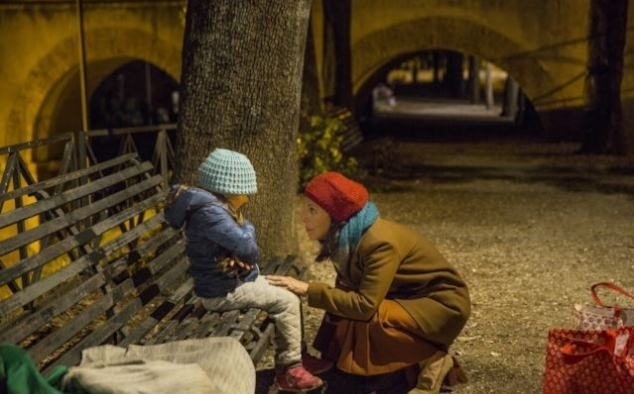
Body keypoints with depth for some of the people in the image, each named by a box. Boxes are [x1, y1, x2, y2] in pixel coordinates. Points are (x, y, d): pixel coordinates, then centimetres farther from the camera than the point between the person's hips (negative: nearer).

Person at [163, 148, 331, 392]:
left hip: (234, 279, 10)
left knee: (286, 293, 14)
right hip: (223, 291, -10)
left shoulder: (216, 205, 7)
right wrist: (246, 230, -7)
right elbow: (248, 247, -30)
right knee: (287, 301, -9)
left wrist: (242, 257, -13)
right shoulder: (209, 212, -27)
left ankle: (292, 358, 23)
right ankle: (289, 369, 3)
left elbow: (245, 234, 10)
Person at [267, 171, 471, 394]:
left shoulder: (381, 243, -31)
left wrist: (308, 290, -30)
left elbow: (364, 305, -35)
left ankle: (432, 361, -8)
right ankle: (417, 356, 12)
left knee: (364, 320, -28)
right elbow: (347, 291, -1)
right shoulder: (346, 236, -4)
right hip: (409, 299, 9)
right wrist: (328, 353, -7)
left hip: (442, 305, -9)